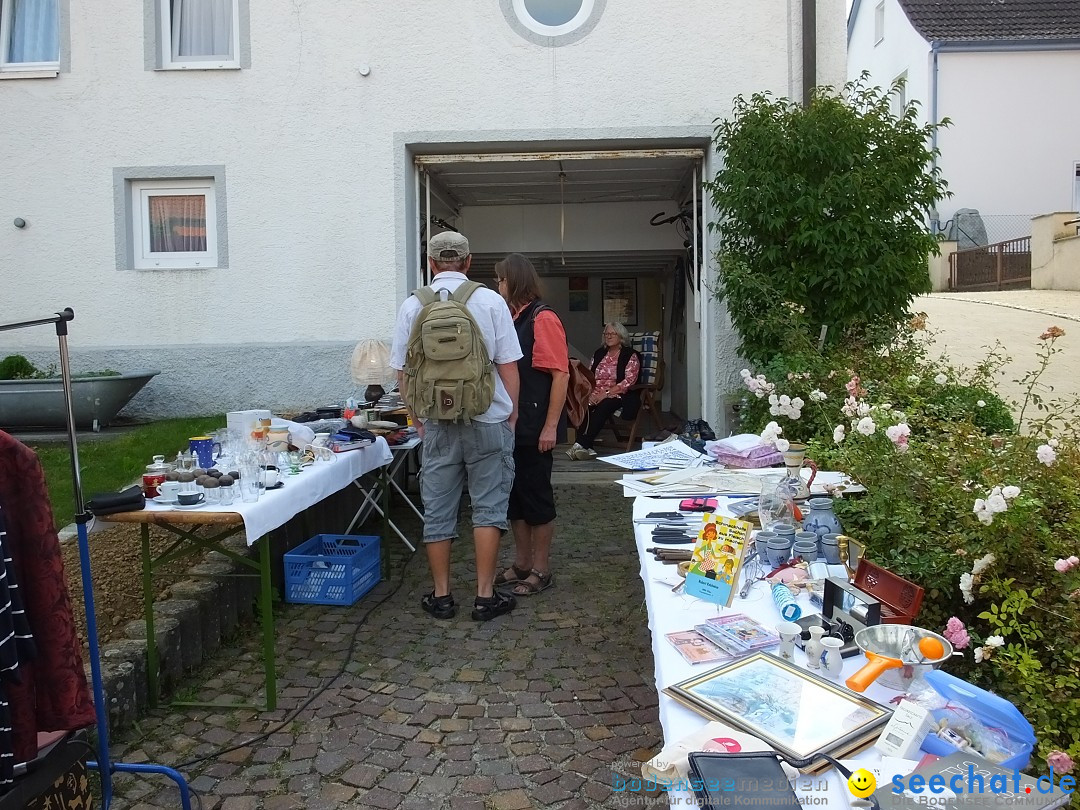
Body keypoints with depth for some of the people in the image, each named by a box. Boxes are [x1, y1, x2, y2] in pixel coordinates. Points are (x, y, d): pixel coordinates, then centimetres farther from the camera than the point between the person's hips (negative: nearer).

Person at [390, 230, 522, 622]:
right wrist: (512, 413, 8)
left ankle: (441, 596, 18)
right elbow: (508, 365, -5)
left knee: (437, 512, 10)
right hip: (488, 421, -1)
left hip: (437, 425, 2)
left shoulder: (413, 306, 0)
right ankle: (485, 596, 10)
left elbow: (403, 370, 4)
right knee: (488, 508, 7)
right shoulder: (490, 301, -6)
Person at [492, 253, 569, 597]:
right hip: (508, 425, 8)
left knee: (536, 497, 2)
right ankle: (521, 563, 28)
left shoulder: (543, 319, -12)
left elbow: (560, 375, -16)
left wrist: (550, 427, -19)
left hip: (532, 429, -8)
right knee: (513, 495, 15)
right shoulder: (510, 320, 13)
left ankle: (541, 570, 14)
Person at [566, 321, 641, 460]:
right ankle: (586, 447, -39)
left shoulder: (630, 356, 4)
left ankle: (581, 445, -40)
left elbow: (629, 381, -8)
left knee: (602, 407, -36)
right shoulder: (599, 354, 20)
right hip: (595, 396, 4)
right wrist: (590, 393, -6)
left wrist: (606, 393, -15)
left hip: (618, 395, -4)